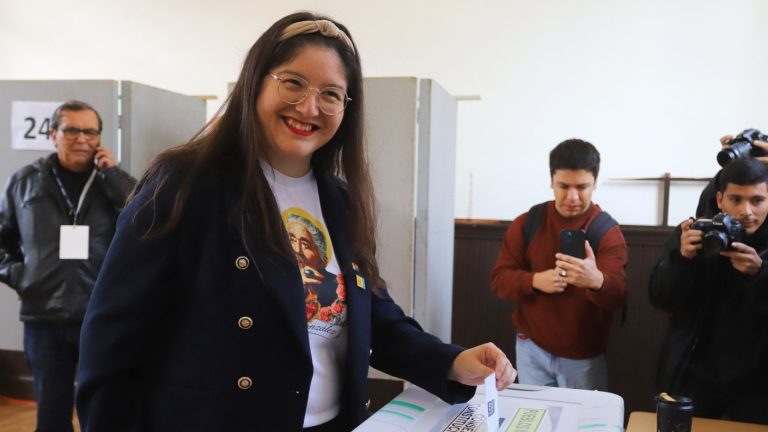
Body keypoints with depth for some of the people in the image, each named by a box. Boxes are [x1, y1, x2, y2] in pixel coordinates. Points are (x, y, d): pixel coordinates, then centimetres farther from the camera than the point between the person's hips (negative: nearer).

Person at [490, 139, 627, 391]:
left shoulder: (608, 231, -9)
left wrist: (597, 280, -44)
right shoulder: (526, 223, -2)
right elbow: (499, 279, -2)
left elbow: (618, 297, -21)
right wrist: (535, 281, -22)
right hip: (532, 349, 2)